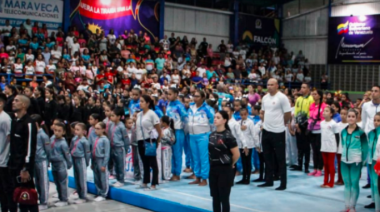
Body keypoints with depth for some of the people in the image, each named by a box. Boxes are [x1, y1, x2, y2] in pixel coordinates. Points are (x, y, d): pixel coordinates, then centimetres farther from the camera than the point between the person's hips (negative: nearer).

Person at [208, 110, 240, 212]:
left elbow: (237, 154, -14)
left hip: (224, 170, -7)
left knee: (224, 199, 2)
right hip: (213, 169, 7)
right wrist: (213, 163, 12)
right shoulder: (212, 135, 6)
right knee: (215, 198, 12)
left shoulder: (228, 136, -15)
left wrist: (230, 164, 0)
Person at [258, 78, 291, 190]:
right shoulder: (265, 97, 9)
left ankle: (283, 183, 7)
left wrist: (281, 124, 2)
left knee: (280, 158, 0)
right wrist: (265, 123, 12)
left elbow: (288, 114, -8)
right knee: (267, 157, 13)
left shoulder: (282, 97, -11)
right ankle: (269, 181, 24)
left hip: (278, 132, -7)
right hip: (266, 131, 7)